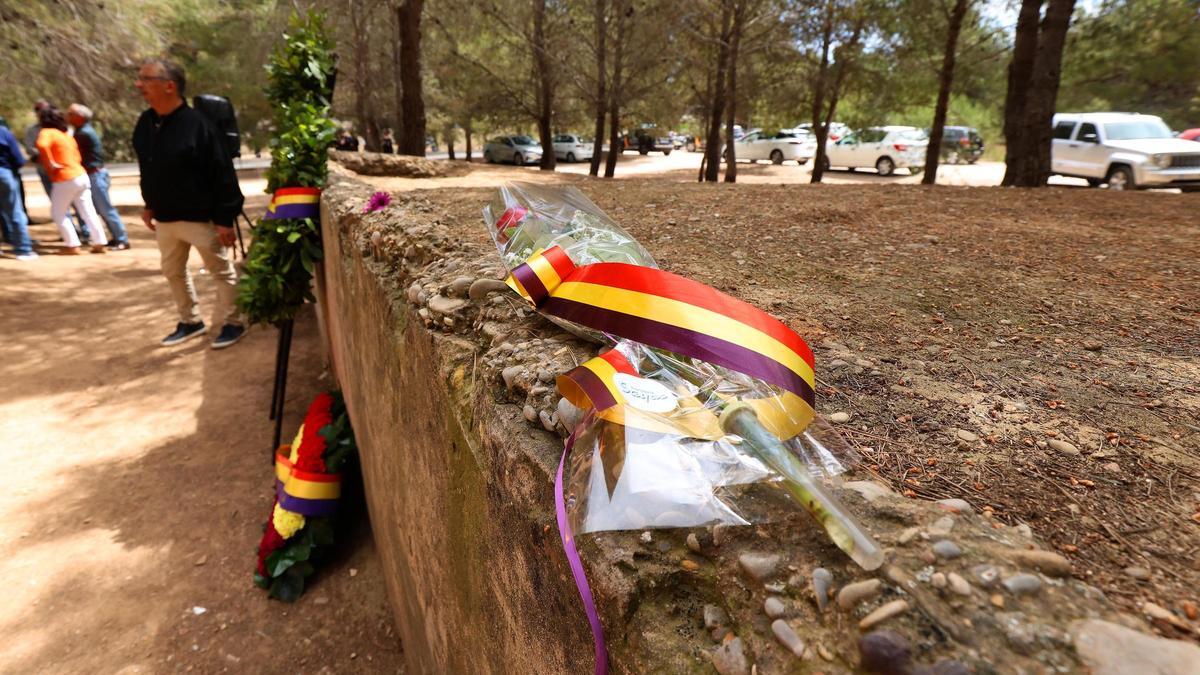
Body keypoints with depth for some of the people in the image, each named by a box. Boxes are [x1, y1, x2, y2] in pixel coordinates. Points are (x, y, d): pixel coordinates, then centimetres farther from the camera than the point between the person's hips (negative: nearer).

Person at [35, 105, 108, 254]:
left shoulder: (47, 132, -8)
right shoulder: (65, 134, 17)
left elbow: (42, 145, -30)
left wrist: (50, 163, -21)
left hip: (65, 180, -7)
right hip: (81, 176, 7)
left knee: (57, 214, 6)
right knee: (88, 212, 8)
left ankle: (73, 246, 4)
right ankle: (100, 243, 7)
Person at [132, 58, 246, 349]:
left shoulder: (195, 123, -18)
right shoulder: (145, 123, 4)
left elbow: (222, 174, -18)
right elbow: (147, 169, 18)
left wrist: (225, 219, -19)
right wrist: (149, 205, 18)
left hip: (200, 217, -8)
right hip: (165, 219, 8)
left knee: (221, 271, 5)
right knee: (173, 271, 18)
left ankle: (232, 323, 20)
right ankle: (191, 321, 34)